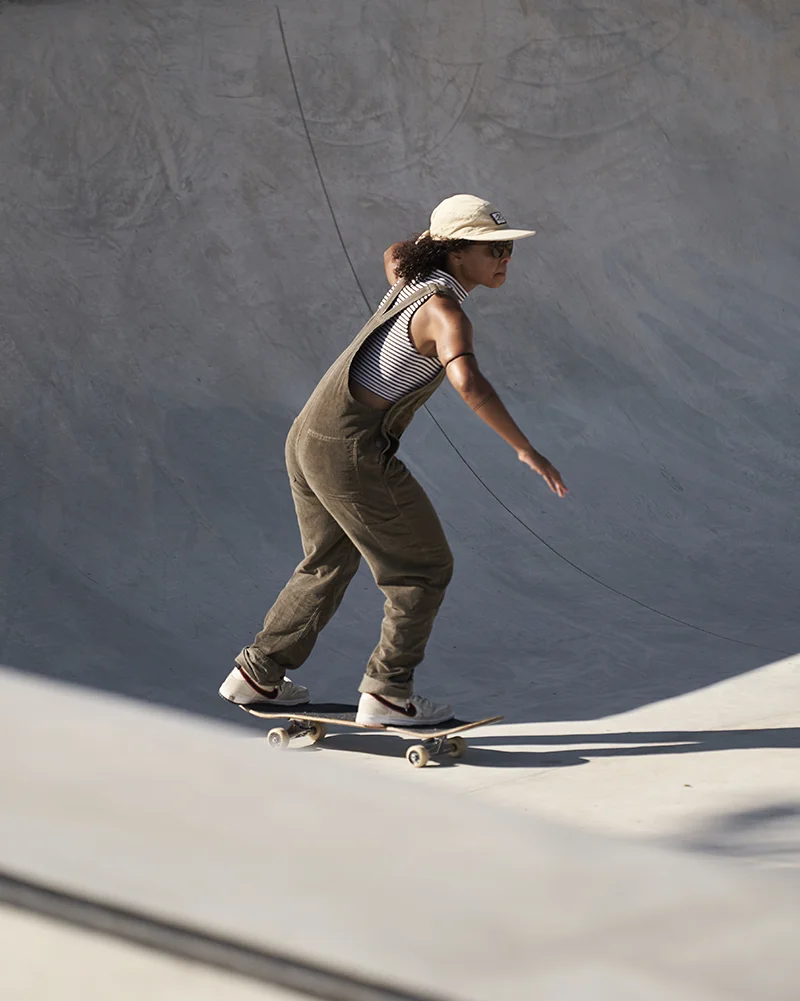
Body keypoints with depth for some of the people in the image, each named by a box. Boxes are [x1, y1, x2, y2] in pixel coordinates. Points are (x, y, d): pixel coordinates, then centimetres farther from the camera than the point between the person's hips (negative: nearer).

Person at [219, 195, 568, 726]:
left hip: (308, 438, 10)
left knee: (330, 563, 27)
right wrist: (525, 449, -33)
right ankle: (388, 692, 10)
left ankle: (258, 674, 34)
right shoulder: (445, 312, -17)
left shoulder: (412, 278, 10)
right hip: (353, 451, -9)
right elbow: (469, 382, -36)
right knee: (425, 567, 5)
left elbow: (393, 254, 36)